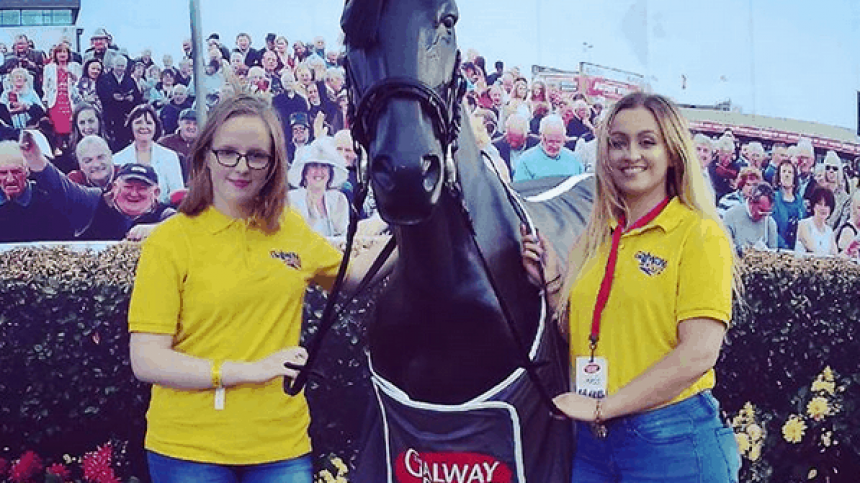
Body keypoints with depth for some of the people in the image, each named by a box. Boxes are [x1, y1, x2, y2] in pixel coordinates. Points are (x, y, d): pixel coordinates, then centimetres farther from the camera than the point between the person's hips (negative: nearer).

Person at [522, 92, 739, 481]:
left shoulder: (699, 233, -7)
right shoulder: (596, 238, 10)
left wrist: (602, 406, -16)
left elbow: (699, 353, -16)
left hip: (671, 438, -5)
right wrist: (552, 283, 0)